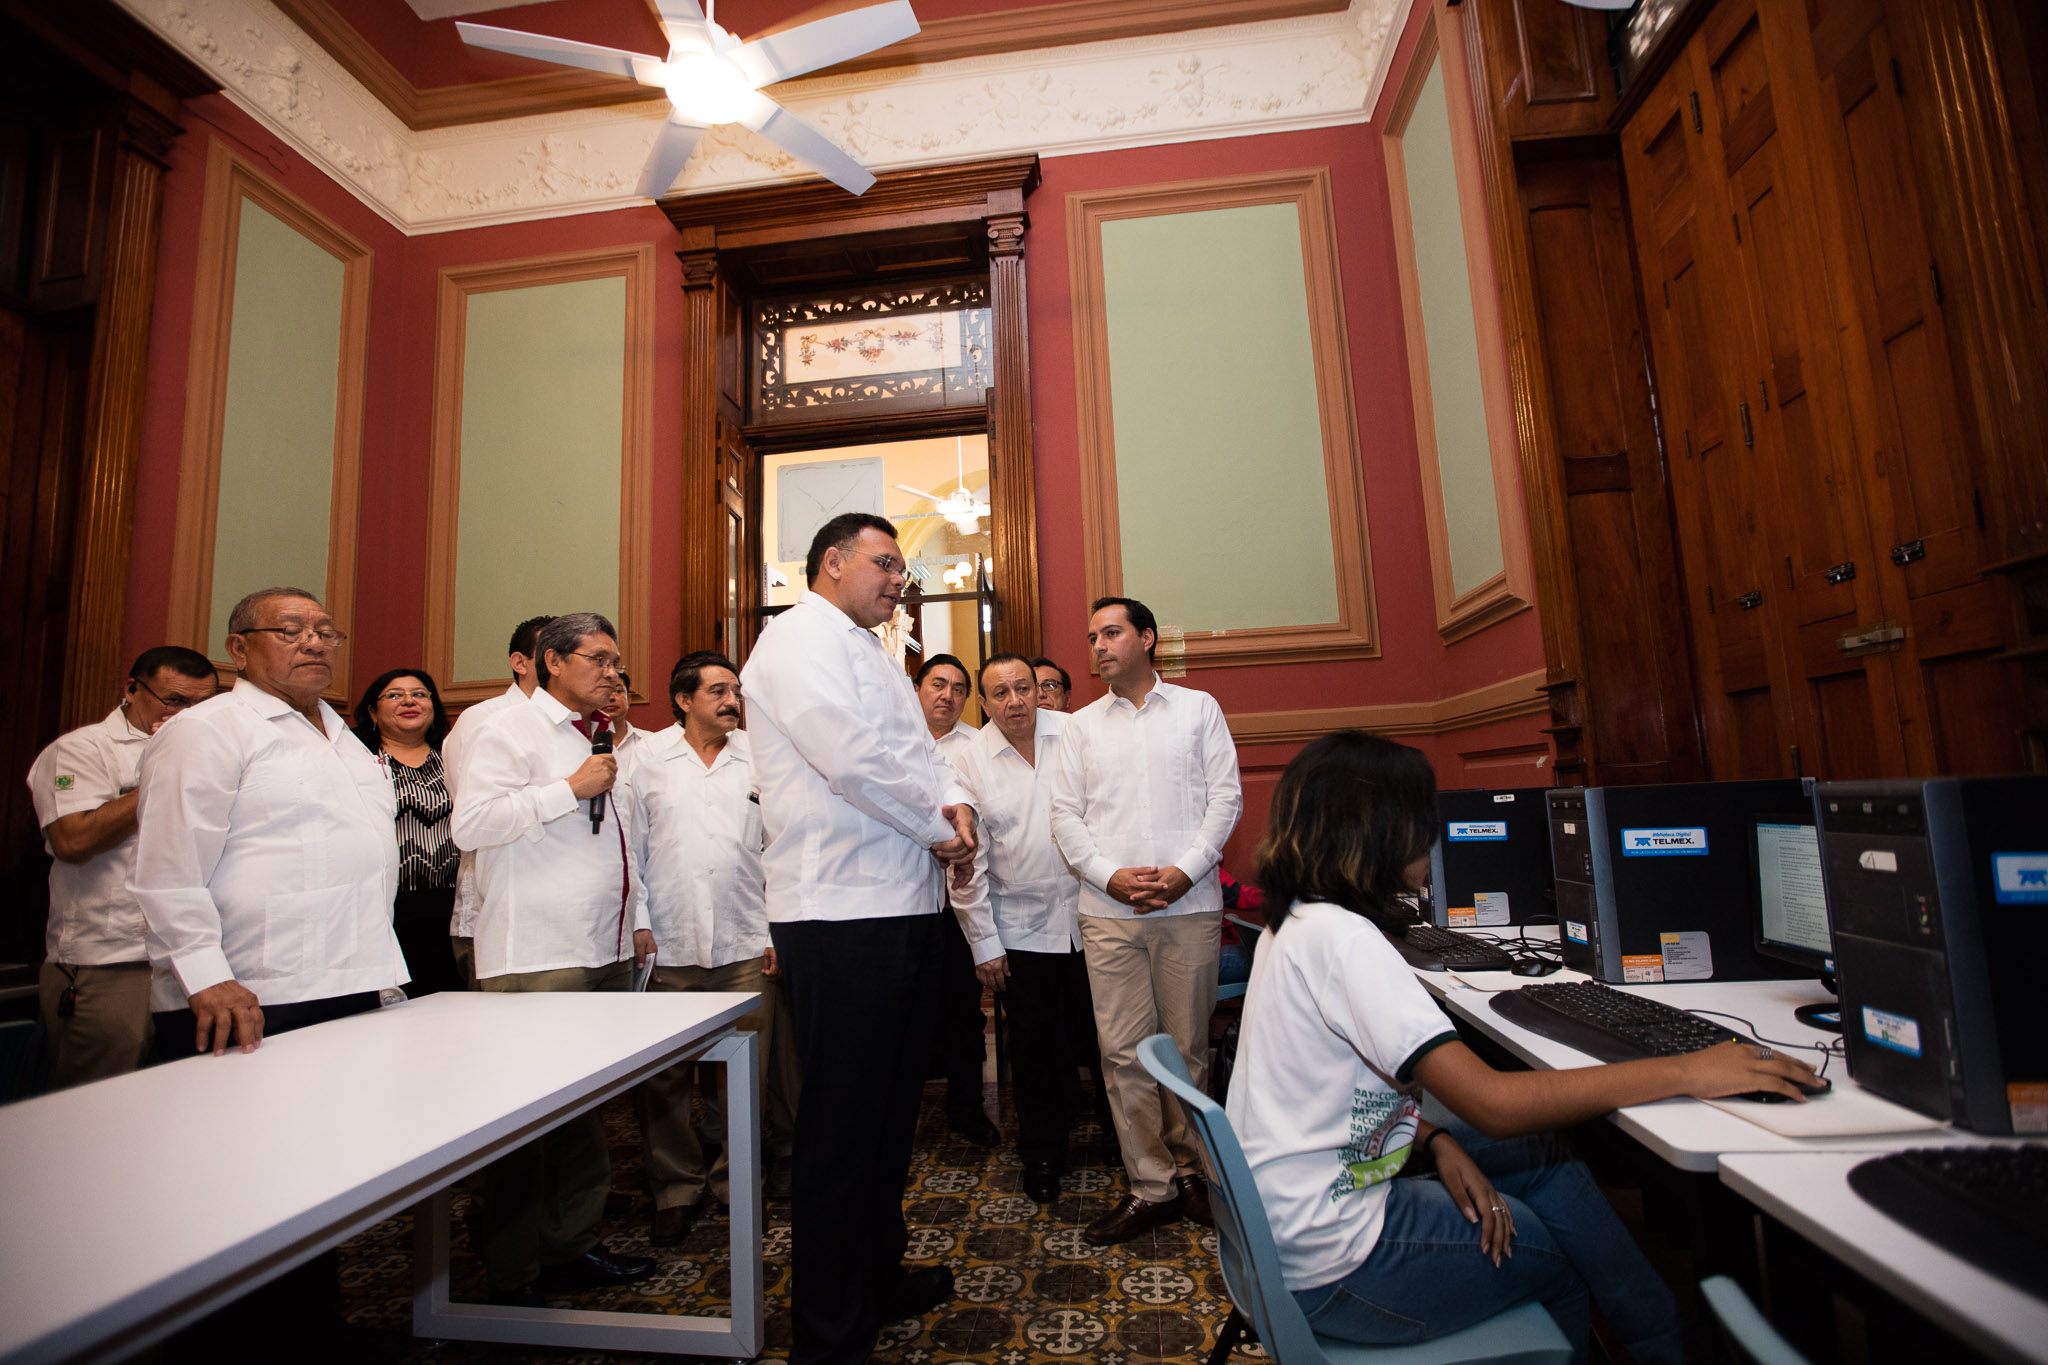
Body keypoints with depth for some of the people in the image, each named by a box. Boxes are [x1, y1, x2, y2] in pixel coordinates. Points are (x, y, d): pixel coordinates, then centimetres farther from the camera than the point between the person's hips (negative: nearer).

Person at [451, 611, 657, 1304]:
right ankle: (513, 1274, 16)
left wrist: (638, 918, 21)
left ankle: (575, 1245, 27)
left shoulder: (604, 740, 20)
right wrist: (571, 788, -16)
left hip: (608, 954, 8)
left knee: (589, 1106, 14)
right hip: (537, 959, -7)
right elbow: (471, 823, -18)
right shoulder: (511, 732, -4)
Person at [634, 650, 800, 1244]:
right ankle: (676, 1186, 27)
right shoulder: (647, 761, 7)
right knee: (663, 1077, 7)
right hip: (668, 947, 0)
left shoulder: (761, 758, 7)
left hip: (746, 947, 1)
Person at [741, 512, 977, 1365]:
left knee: (890, 1111, 21)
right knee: (841, 1127, 1)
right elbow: (853, 756, -21)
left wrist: (954, 803, -2)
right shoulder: (798, 638, -8)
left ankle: (880, 1279, 39)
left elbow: (917, 749, 20)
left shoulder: (870, 654, 22)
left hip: (904, 909, 10)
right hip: (840, 915, -10)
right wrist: (938, 829, -10)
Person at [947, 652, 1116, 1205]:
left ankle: (1120, 1136, 36)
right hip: (1020, 927, -1)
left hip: (1090, 913, 1)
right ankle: (1041, 1155, 32)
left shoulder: (1077, 734, -3)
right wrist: (983, 942, -3)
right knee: (1035, 1049, 11)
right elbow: (968, 859, -3)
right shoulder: (967, 760, -4)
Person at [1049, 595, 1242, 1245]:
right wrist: (1112, 876, -8)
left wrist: (1185, 870, -11)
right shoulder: (1082, 726, 12)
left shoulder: (1198, 708, 8)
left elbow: (1225, 796, 1)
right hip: (1109, 909, 2)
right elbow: (1065, 813, 6)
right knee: (1124, 1052, 4)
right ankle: (1152, 1186, 17)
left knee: (1188, 1046, 8)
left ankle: (1191, 1169, 26)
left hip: (1191, 904, -1)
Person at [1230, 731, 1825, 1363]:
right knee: (1566, 1253, 9)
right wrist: (1688, 1071, -19)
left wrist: (1433, 1141, -4)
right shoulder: (1340, 937, -26)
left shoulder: (1293, 926, 4)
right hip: (1328, 1268, -8)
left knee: (1543, 1155, 10)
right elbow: (1493, 1103, -27)